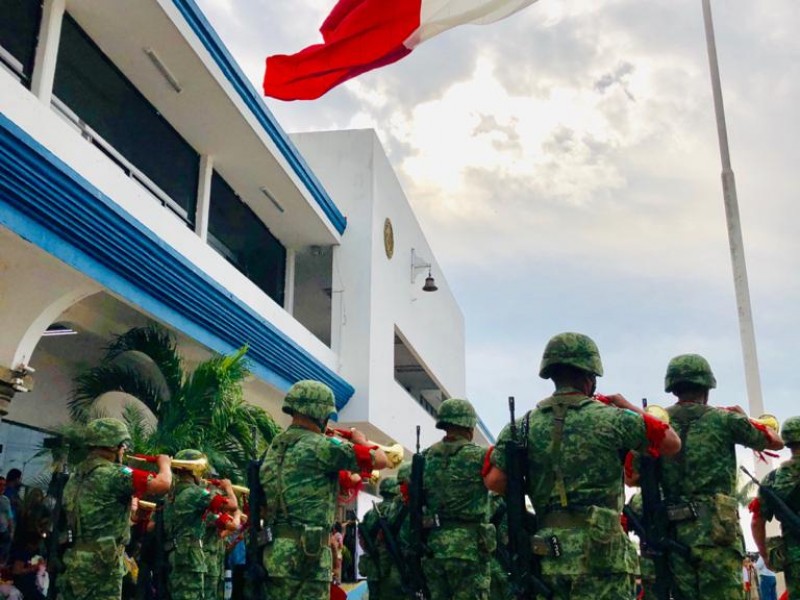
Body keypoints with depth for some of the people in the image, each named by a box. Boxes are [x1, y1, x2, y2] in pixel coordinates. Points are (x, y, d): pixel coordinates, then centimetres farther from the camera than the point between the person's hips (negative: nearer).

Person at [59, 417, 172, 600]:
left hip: (72, 565, 9)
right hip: (99, 567, -9)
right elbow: (163, 484, -21)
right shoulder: (112, 474, -16)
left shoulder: (77, 475, 13)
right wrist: (164, 463, -1)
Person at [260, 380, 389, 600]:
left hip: (275, 553, 8)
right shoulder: (319, 446, -11)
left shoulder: (276, 446, 13)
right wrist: (362, 440, 13)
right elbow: (380, 460, -8)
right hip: (306, 553, -8)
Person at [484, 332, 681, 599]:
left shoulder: (524, 425, 6)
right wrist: (629, 407, 16)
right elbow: (672, 443, 6)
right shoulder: (609, 418, -3)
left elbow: (494, 481, -1)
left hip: (547, 556, 4)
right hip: (599, 553, -4)